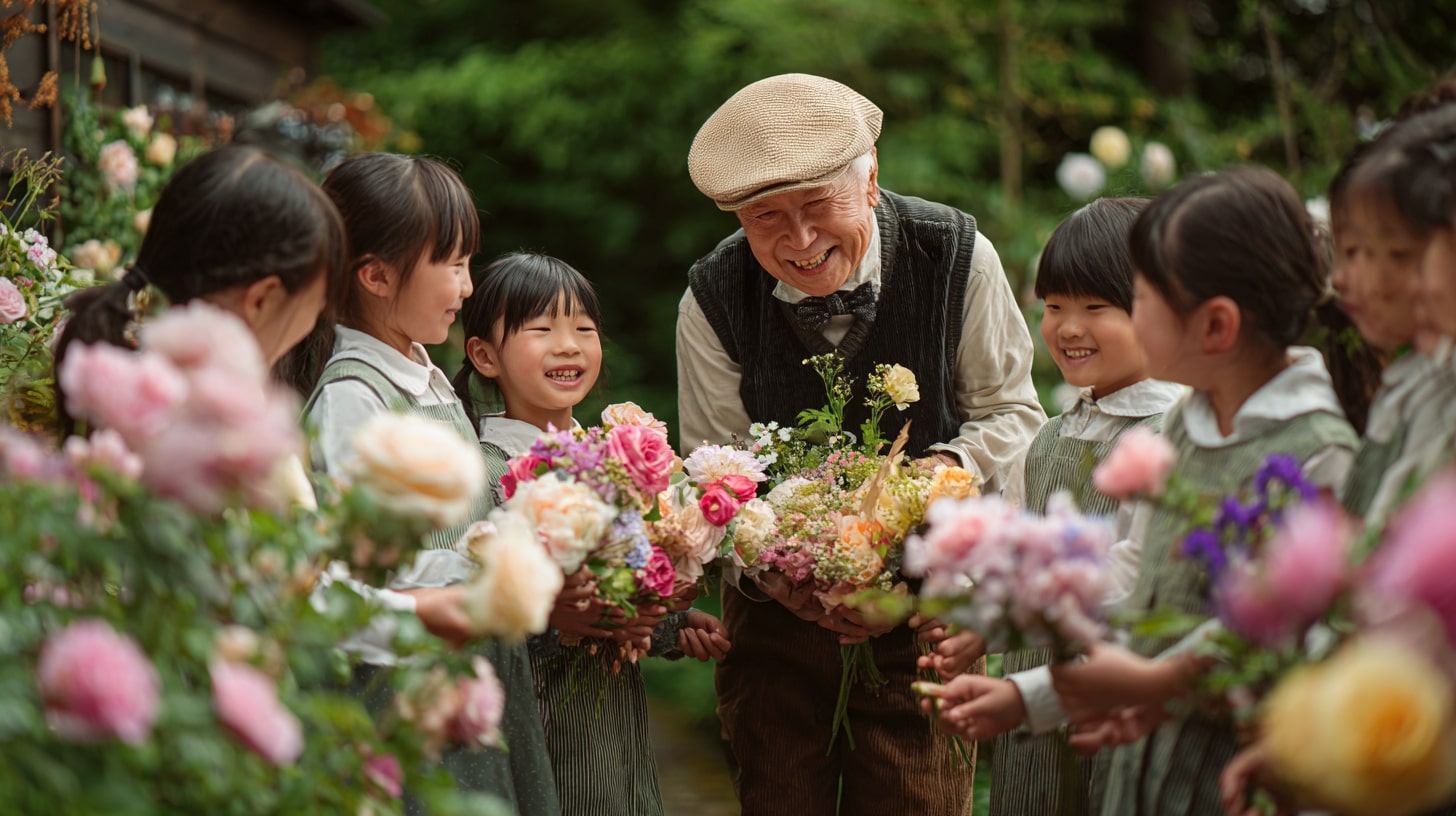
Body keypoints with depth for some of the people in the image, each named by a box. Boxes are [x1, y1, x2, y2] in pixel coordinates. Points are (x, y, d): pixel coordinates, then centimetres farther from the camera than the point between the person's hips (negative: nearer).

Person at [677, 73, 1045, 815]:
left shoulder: (957, 258, -13)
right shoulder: (713, 301, -13)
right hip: (775, 613, 1)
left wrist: (950, 467, -23)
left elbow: (1012, 413, -2)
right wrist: (775, 573, -25)